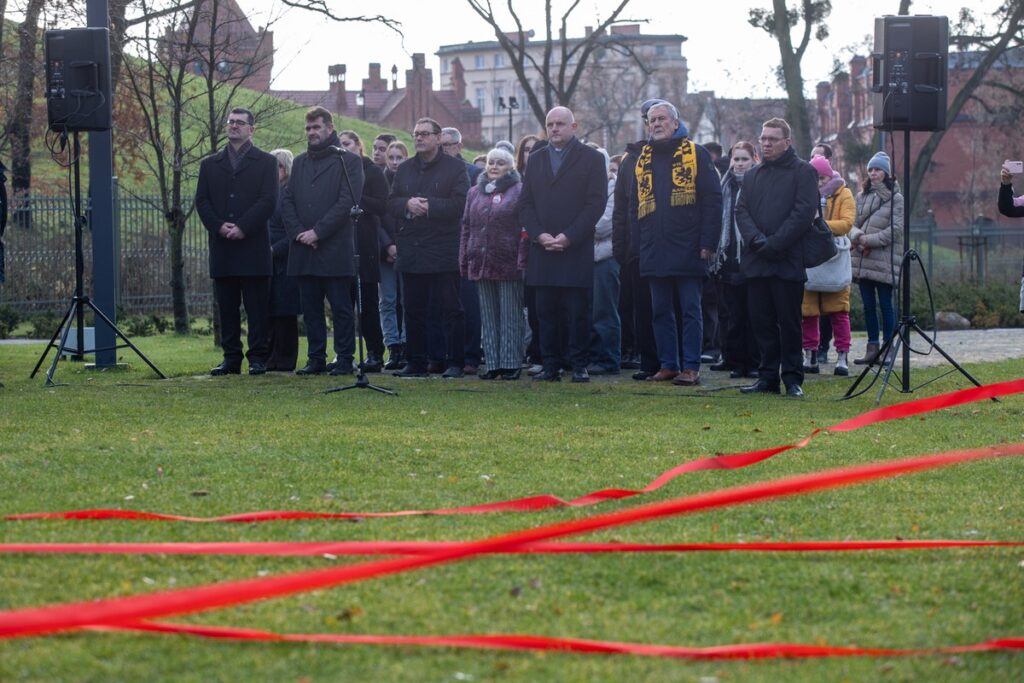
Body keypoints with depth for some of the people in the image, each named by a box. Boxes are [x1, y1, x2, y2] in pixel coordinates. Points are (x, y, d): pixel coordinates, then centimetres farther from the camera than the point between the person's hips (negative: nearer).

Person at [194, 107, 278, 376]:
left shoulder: (265, 162, 7)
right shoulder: (210, 164, 16)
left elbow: (268, 201, -3)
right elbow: (202, 201, 8)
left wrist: (243, 227, -13)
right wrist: (219, 226, -9)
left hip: (253, 246, -3)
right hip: (222, 248, 3)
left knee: (257, 308, -3)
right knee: (227, 308, 5)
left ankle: (258, 358, 0)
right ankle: (231, 358, 9)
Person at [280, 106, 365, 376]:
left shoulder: (348, 161, -1)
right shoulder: (300, 162, 17)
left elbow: (347, 202, -10)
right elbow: (287, 201, 12)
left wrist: (318, 232, -14)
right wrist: (298, 232, -5)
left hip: (335, 250, -5)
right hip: (303, 251, 6)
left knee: (341, 308, -2)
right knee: (311, 309, 7)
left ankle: (344, 360, 2)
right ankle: (316, 359, 12)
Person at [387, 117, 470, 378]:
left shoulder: (455, 167, -1)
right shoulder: (405, 169, 16)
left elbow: (460, 203, -11)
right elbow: (391, 202, 8)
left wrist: (429, 206, -16)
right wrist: (408, 204, -12)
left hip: (444, 251, -5)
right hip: (411, 251, 5)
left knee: (451, 310, -2)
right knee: (413, 310, 7)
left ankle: (456, 363, 2)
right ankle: (416, 363, 13)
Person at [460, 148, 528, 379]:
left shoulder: (519, 191, 0)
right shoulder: (475, 193, 16)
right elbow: (466, 228, 16)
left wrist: (523, 260, -12)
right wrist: (464, 260, 10)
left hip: (508, 264, -5)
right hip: (481, 263, 5)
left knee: (510, 317, -2)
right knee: (488, 317, 6)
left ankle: (510, 364, 0)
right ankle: (492, 363, 9)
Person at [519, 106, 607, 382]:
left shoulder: (592, 158, 3)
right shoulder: (536, 159, 16)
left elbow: (596, 203, -5)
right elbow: (525, 203, 11)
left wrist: (569, 237, -13)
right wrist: (539, 235, -6)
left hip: (576, 250, -4)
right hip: (542, 251, 4)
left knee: (577, 313, -2)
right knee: (546, 312, 4)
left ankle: (579, 365, 3)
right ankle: (551, 366, 8)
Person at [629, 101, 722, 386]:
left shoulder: (696, 154, 1)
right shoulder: (643, 159, 15)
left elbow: (712, 199, -4)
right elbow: (635, 206, 20)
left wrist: (707, 243, -10)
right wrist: (637, 244, 10)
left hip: (687, 250, -5)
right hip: (654, 253, 5)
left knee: (690, 310, -2)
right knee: (661, 311, 8)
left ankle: (691, 368, 0)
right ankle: (668, 365, 14)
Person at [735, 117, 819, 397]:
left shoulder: (803, 172, 1)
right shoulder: (752, 175, 18)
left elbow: (804, 212, -9)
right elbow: (741, 211, 9)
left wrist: (775, 243, -15)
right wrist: (756, 239, -10)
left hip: (788, 261, -5)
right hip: (756, 262, 5)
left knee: (789, 322, -2)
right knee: (761, 321, 5)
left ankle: (793, 377, 2)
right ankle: (767, 376, 10)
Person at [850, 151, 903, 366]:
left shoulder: (895, 198, -2)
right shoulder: (861, 196, 14)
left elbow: (896, 229, -9)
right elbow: (852, 223, 11)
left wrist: (870, 240, -12)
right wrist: (858, 237, -11)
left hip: (884, 261, -5)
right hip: (863, 259, 5)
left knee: (885, 305, -3)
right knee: (868, 305, 7)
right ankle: (872, 348, 12)